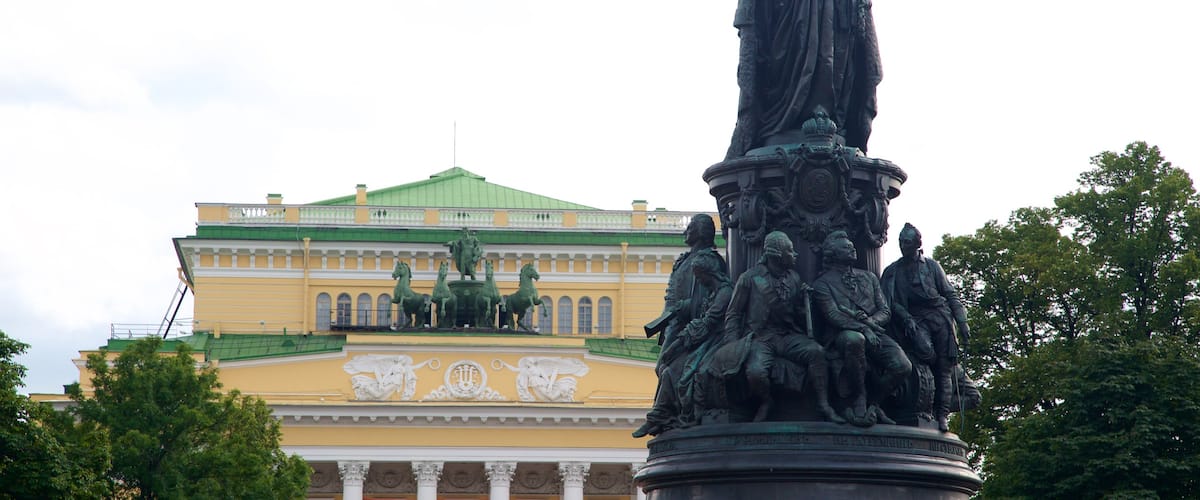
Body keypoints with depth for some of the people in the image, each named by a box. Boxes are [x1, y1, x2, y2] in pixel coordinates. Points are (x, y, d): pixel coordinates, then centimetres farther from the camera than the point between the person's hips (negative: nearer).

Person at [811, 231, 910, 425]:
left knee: (902, 366, -23)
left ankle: (873, 402, 4)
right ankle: (858, 400, -23)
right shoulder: (823, 283, 6)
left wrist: (869, 320, -9)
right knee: (854, 339, -42)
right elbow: (833, 316, -9)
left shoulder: (869, 277, 23)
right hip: (843, 335, -4)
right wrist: (863, 329, -23)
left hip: (874, 334, 4)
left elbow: (885, 311, 15)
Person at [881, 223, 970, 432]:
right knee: (925, 351, -31)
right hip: (915, 319, -1)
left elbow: (950, 294, 15)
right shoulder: (891, 272, 17)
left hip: (939, 315, 1)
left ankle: (942, 414, -10)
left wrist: (961, 322, 6)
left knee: (944, 365, -9)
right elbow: (890, 302, 8)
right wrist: (907, 319, -10)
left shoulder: (931, 265, 16)